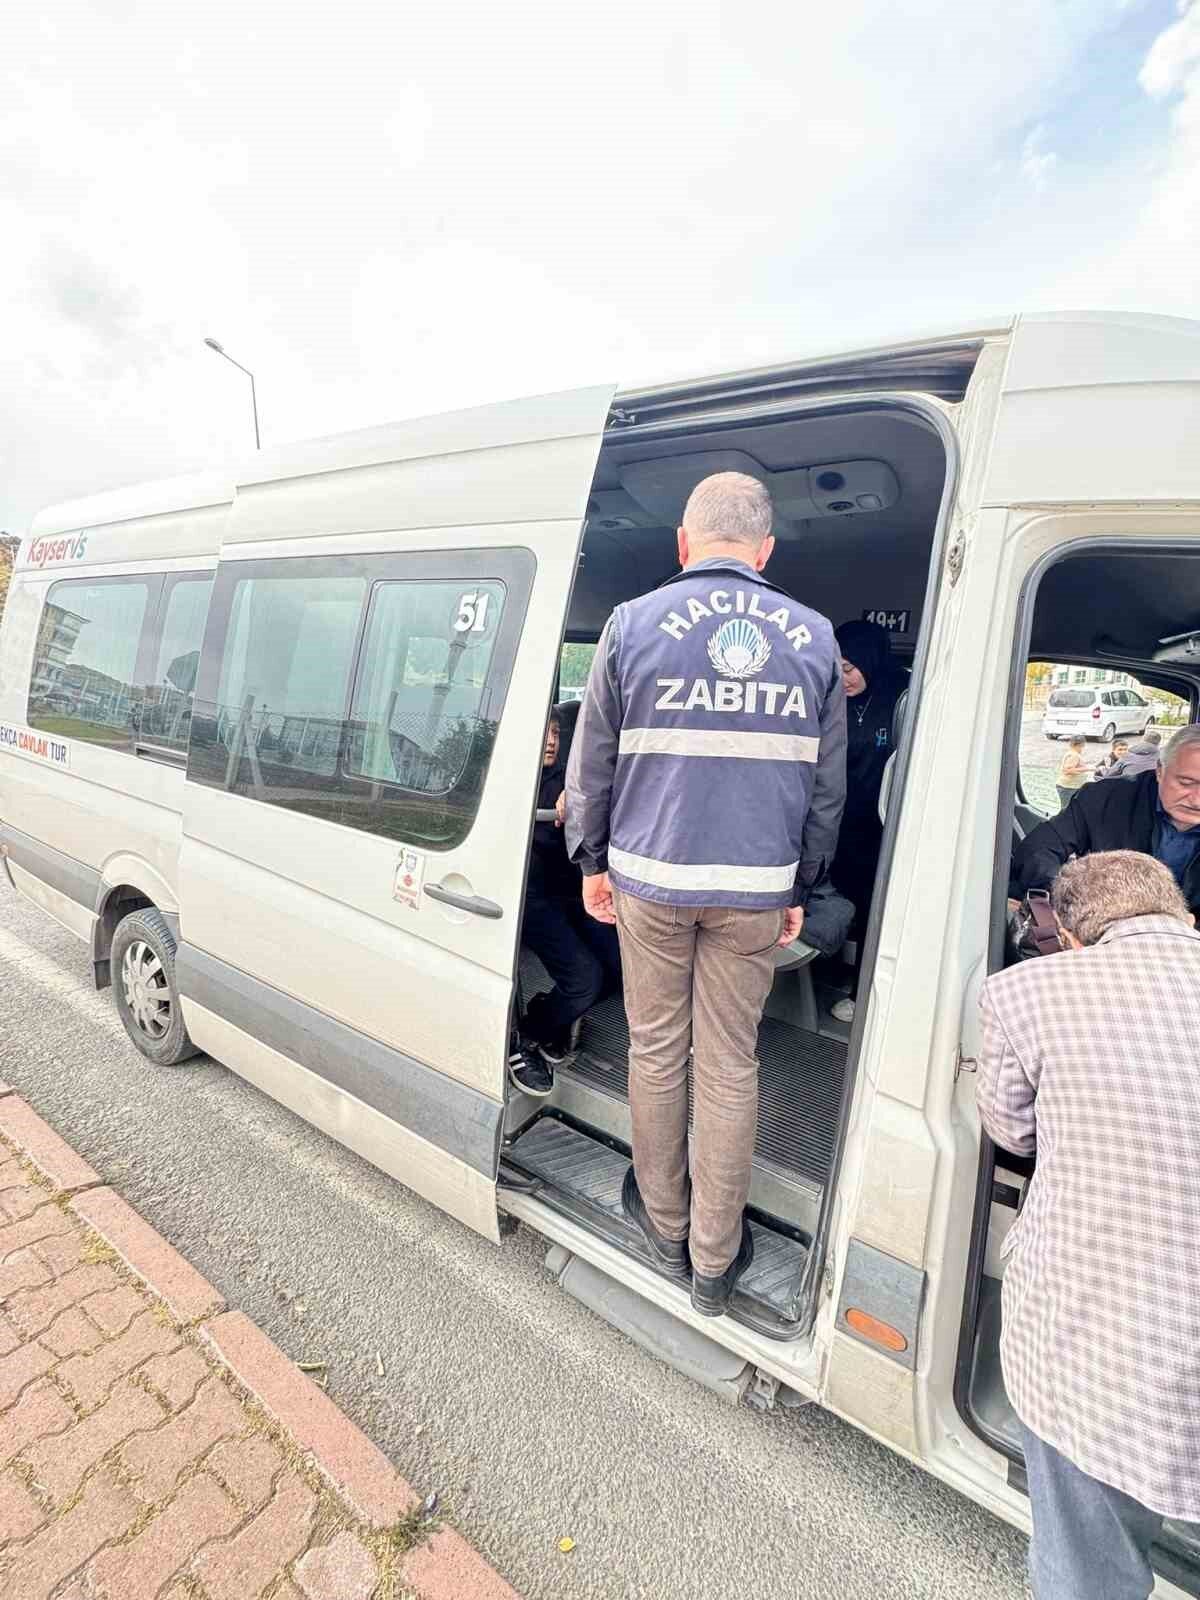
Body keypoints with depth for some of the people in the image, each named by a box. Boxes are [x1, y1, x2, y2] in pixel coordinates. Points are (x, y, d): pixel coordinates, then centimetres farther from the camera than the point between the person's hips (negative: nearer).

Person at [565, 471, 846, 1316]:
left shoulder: (634, 622, -2)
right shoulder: (814, 637, 5)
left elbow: (592, 762, 0)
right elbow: (828, 785, 8)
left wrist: (591, 861, 12)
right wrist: (800, 887, 17)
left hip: (650, 877, -1)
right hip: (756, 887, 2)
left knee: (657, 1051, 16)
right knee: (731, 1066, 12)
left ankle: (664, 1224, 36)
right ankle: (715, 1261, 28)